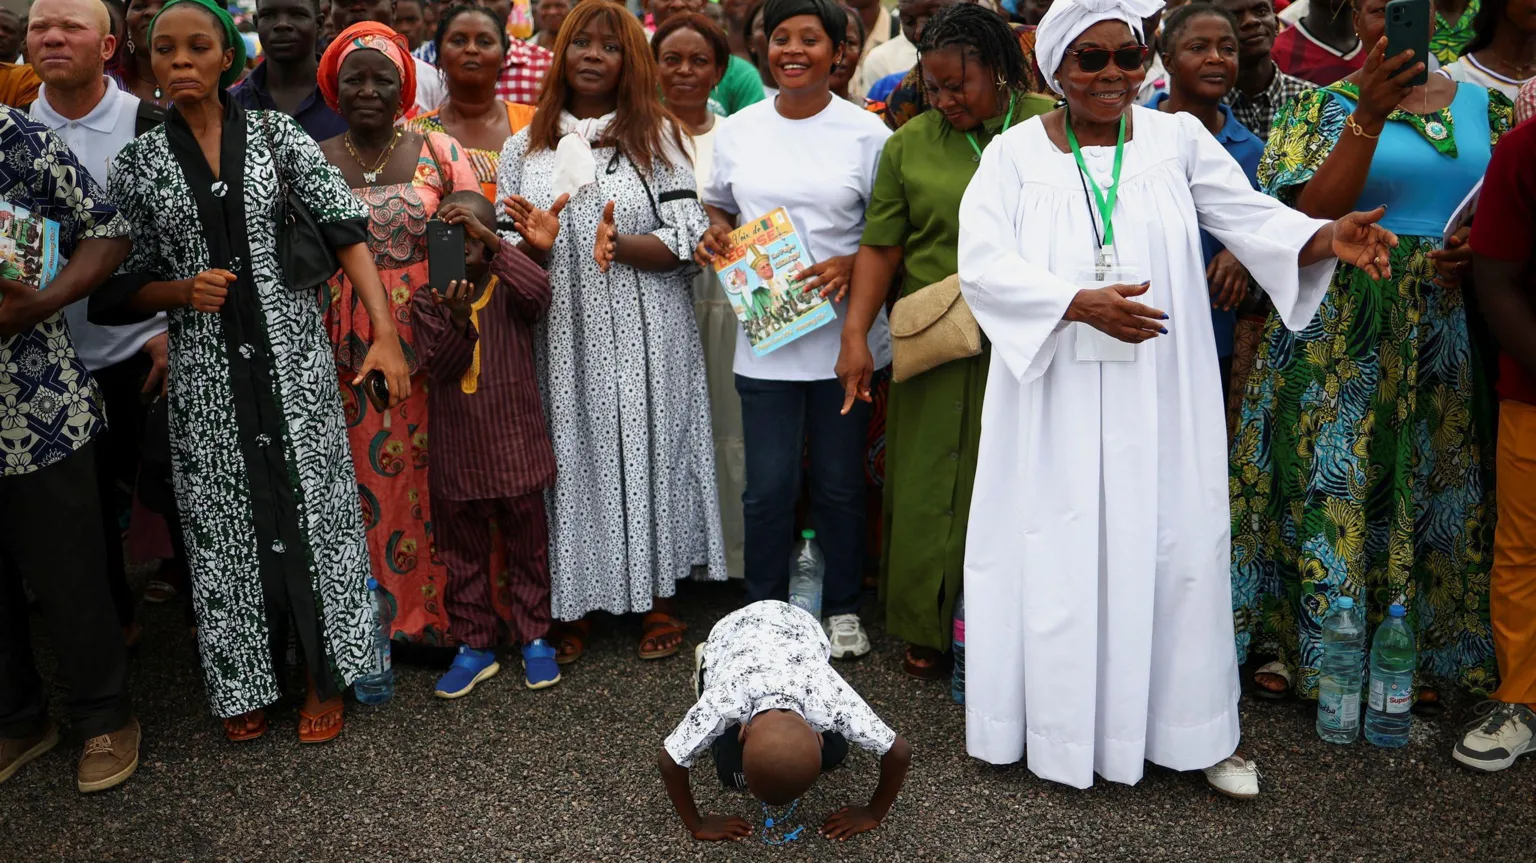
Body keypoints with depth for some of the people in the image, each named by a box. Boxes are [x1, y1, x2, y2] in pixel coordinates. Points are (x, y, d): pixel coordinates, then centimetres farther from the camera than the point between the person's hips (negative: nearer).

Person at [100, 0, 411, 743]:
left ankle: (326, 676, 19)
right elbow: (121, 287, 8)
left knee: (313, 505, 3)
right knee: (225, 520, 8)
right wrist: (185, 291, -13)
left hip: (293, 355, -1)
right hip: (205, 370, 1)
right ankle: (244, 681, 25)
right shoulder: (139, 162, 4)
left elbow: (346, 229, -6)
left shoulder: (276, 133, 1)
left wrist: (384, 332, -16)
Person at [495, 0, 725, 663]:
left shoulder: (656, 136, 4)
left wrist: (621, 245, -21)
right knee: (570, 454, 4)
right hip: (562, 334, 2)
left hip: (643, 335, -2)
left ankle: (657, 598, 17)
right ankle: (574, 604, 17)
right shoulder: (526, 146, 11)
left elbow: (683, 241, -3)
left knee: (646, 449, 2)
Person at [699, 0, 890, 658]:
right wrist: (715, 235, -2)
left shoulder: (866, 133, -1)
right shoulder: (738, 130, 7)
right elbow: (718, 206, 20)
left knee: (840, 483, 10)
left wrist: (852, 264, -16)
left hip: (843, 336, -1)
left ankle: (843, 608, 29)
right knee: (768, 486, 5)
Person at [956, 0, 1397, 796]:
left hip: (1157, 399, 1)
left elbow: (1254, 219, 0)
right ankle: (1051, 720, 22)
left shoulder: (1179, 140, 6)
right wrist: (1082, 303, -20)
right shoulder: (1015, 154, 0)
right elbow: (983, 266, -9)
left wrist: (1328, 237, -18)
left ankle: (1193, 727, 20)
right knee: (1054, 552, 6)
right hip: (1054, 398, -1)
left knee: (1171, 546, 6)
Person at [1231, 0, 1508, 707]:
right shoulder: (1326, 106, 0)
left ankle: (1419, 652, 22)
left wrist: (1473, 251, -6)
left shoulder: (1484, 106, 12)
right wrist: (1370, 114, -23)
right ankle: (1297, 642, 11)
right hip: (1344, 326, -4)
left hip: (1448, 326, 4)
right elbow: (1315, 211, -14)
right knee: (1332, 476, -2)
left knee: (1432, 481, 8)